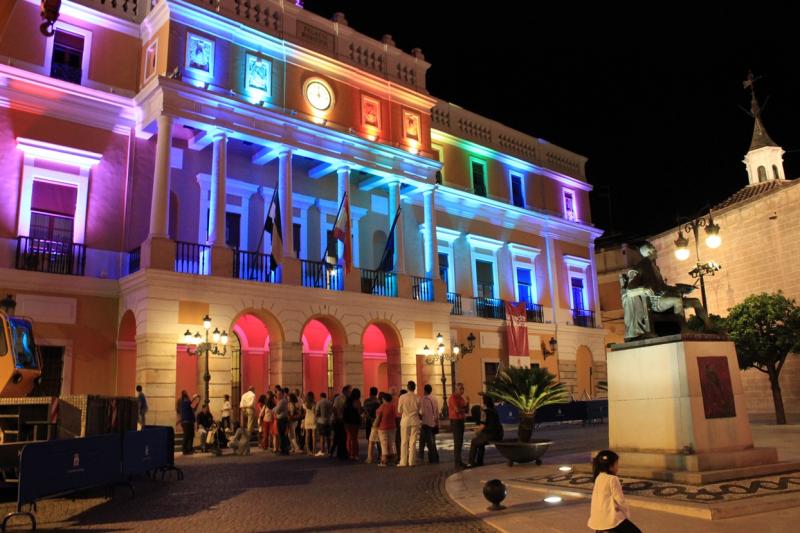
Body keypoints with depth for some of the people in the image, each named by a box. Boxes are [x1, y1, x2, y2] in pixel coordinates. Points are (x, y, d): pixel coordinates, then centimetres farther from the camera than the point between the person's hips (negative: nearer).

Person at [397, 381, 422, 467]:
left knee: (404, 441, 4)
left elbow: (399, 410, -2)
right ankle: (412, 461, 6)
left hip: (405, 420, -1)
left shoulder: (402, 397, -7)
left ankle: (403, 462, 4)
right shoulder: (417, 398, -4)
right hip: (414, 421, 1)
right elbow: (420, 411, 1)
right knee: (413, 441, 6)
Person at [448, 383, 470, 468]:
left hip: (461, 421, 9)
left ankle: (459, 461, 16)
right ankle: (457, 462, -7)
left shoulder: (461, 398, 15)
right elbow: (457, 410, -22)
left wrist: (467, 403, -6)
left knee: (460, 442, 10)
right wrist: (464, 409, -2)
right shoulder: (453, 397, -12)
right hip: (455, 421, -8)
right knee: (457, 442, -9)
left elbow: (467, 411, 12)